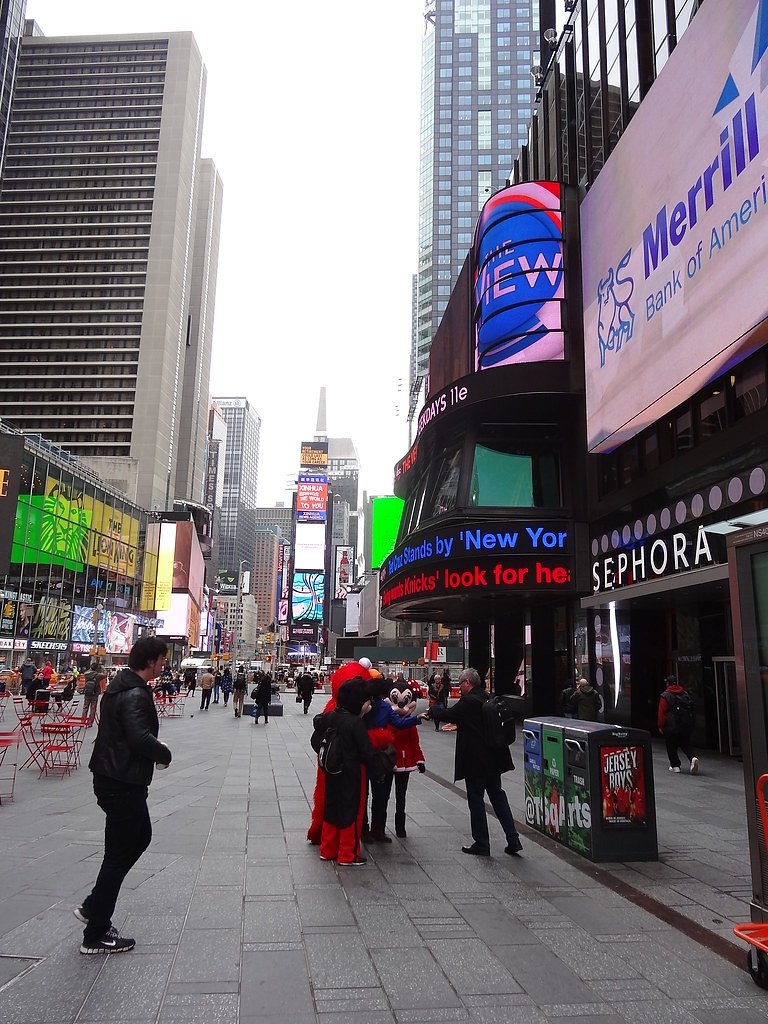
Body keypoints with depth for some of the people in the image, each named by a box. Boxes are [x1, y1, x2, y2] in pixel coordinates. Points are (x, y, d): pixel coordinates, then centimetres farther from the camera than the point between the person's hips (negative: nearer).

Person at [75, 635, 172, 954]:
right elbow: (141, 738, -32)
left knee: (141, 837, 23)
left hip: (110, 777, 10)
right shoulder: (136, 694, -23)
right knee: (118, 855, 3)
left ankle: (92, 906, 28)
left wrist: (156, 750, 7)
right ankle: (96, 935, 17)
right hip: (123, 783, -10)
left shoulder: (119, 685, 10)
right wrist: (165, 754, -12)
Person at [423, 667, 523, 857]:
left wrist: (431, 711, 8)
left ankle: (481, 844, 13)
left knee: (476, 799, 5)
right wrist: (457, 726, 30)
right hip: (493, 758, 8)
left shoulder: (468, 702, -19)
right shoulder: (489, 699, 5)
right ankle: (513, 840, 15)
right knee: (497, 795, 16)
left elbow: (447, 714, -10)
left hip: (475, 761, -8)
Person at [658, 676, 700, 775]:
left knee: (671, 748, 9)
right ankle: (693, 758, -13)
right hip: (686, 727, 5)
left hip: (671, 727, -5)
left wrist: (661, 726, -2)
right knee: (686, 745, 11)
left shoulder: (665, 696, -9)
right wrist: (689, 724, 22)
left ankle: (675, 766, 9)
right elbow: (690, 711, 13)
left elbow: (662, 713, -11)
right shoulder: (686, 695, 8)